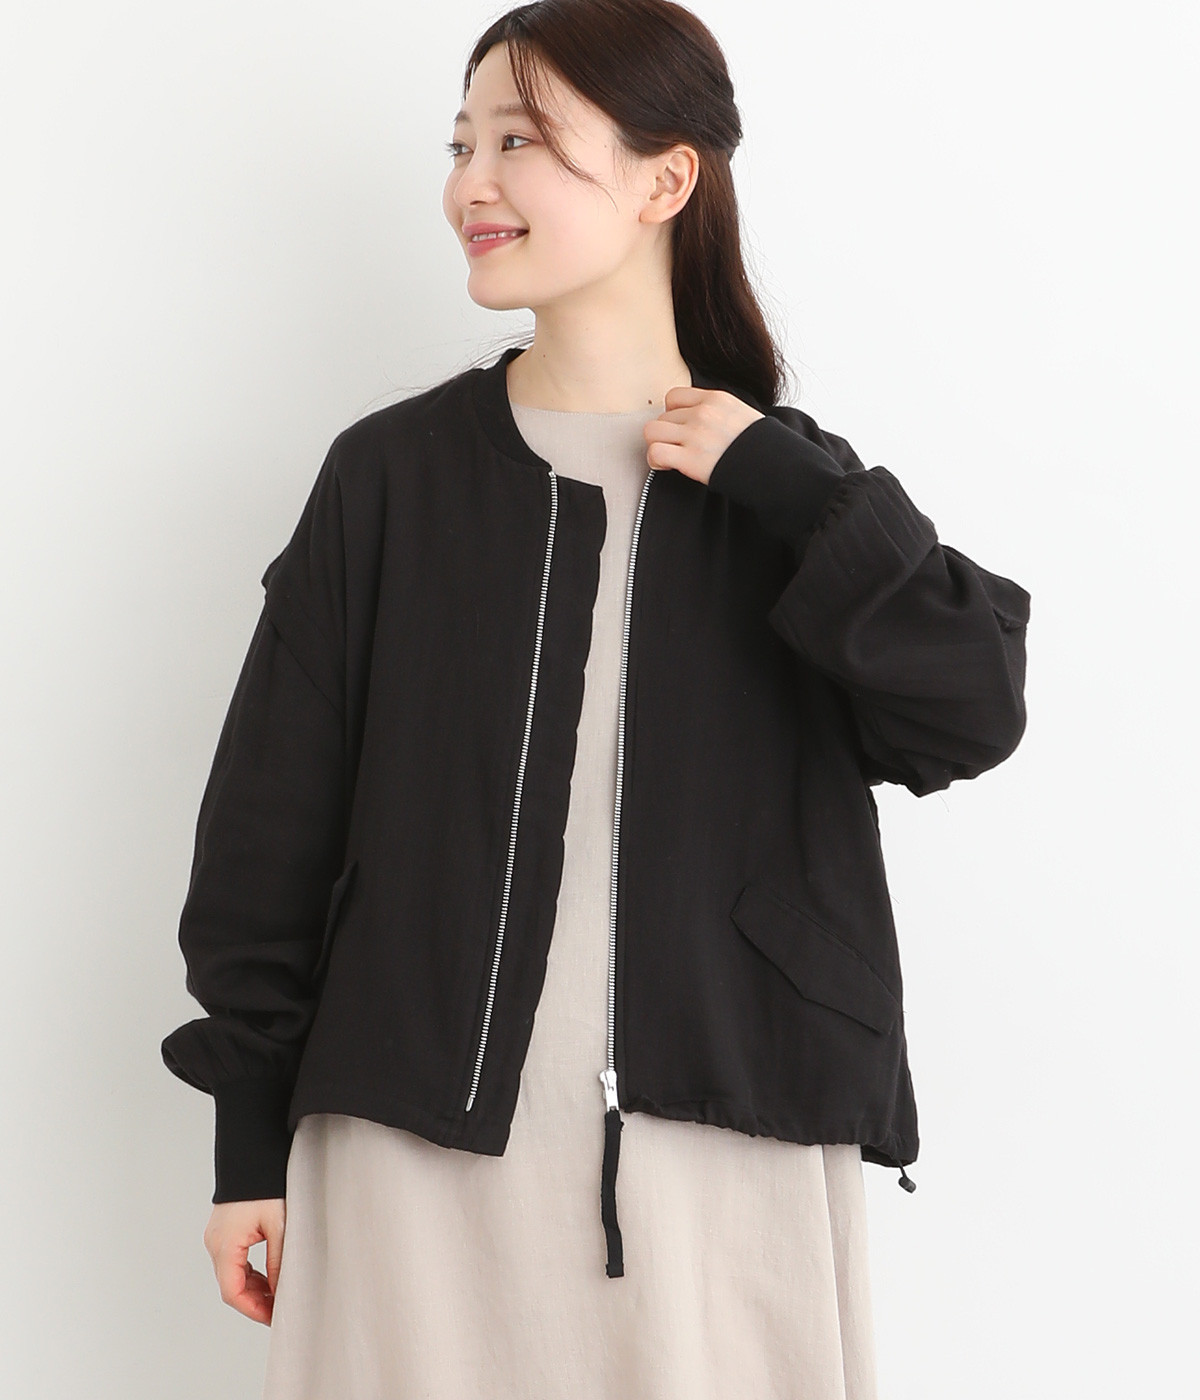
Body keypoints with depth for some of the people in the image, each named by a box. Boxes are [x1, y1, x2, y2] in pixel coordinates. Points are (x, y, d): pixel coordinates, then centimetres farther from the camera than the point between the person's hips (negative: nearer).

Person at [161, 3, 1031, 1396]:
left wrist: (783, 486, -11)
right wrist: (251, 1143, 3)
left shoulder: (789, 489, 4)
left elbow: (974, 711, -10)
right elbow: (271, 824, 4)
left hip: (727, 1158, 0)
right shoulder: (391, 473, 2)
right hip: (419, 1142, 0)